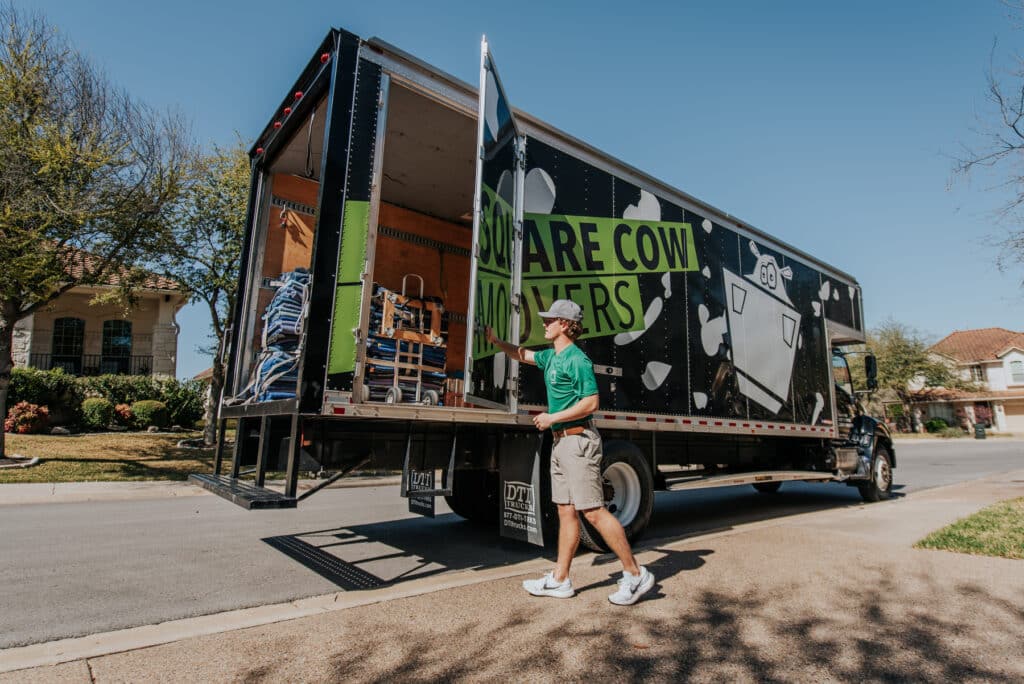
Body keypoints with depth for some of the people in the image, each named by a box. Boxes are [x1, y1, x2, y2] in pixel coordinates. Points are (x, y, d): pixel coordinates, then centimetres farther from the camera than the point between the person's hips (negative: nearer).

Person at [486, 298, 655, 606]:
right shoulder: (551, 356, 14)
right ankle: (559, 580, 20)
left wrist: (552, 418, -15)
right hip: (561, 442, 10)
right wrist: (495, 341, 25)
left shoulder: (577, 359, -14)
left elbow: (591, 403, -19)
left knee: (594, 511, -7)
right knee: (566, 512, 12)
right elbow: (522, 354, 31)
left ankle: (635, 575, 5)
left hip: (578, 440, -10)